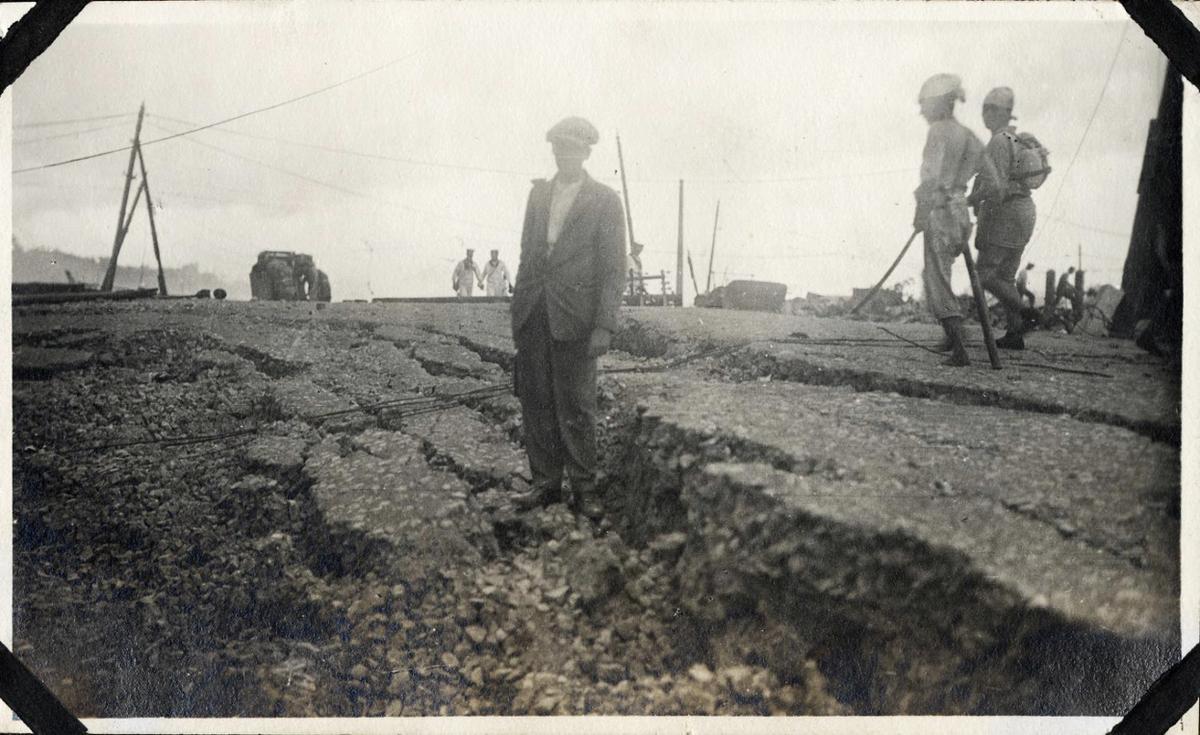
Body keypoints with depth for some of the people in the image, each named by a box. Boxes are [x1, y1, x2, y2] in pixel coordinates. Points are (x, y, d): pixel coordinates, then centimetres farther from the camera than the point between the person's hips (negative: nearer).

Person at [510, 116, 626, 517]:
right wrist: (517, 310, 8)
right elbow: (527, 254, 16)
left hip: (574, 318, -5)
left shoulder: (605, 201, 0)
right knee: (536, 402, 7)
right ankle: (545, 483, 17)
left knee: (576, 407, -1)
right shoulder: (539, 193, 15)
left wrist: (604, 326, -11)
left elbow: (614, 268, -4)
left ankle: (584, 488, 10)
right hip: (533, 315, 5)